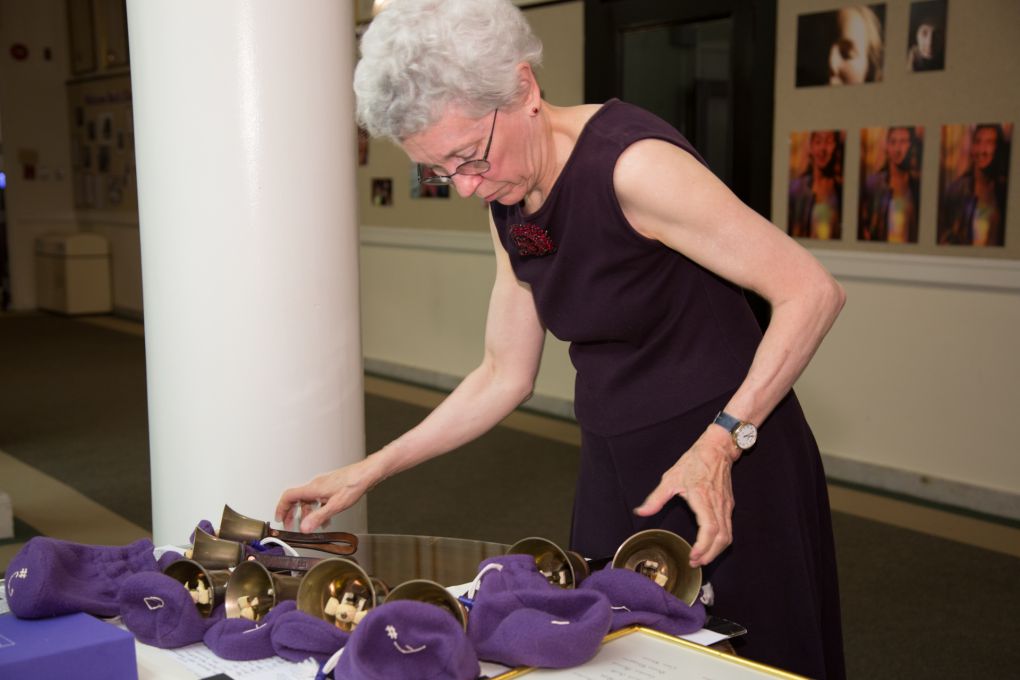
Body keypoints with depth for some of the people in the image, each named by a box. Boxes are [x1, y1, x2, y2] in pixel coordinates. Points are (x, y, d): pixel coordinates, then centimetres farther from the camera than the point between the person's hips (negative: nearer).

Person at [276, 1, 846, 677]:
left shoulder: (632, 163, -22)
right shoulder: (509, 206, 3)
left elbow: (813, 292, -20)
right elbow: (505, 376, 11)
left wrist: (721, 444, -24)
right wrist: (368, 471, 9)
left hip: (729, 464, -7)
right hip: (617, 471, 7)